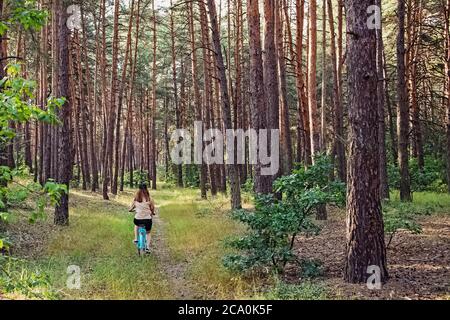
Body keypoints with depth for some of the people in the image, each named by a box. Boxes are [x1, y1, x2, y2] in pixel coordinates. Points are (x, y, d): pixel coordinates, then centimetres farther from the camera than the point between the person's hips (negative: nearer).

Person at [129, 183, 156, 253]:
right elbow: (152, 209, 1)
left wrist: (131, 210, 29)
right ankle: (147, 247, 8)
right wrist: (152, 213, 24)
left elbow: (131, 208, 5)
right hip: (147, 219, -1)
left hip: (138, 219, 1)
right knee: (148, 233, 25)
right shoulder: (149, 199, -7)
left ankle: (136, 239, 27)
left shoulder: (136, 198, -5)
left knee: (136, 225, 39)